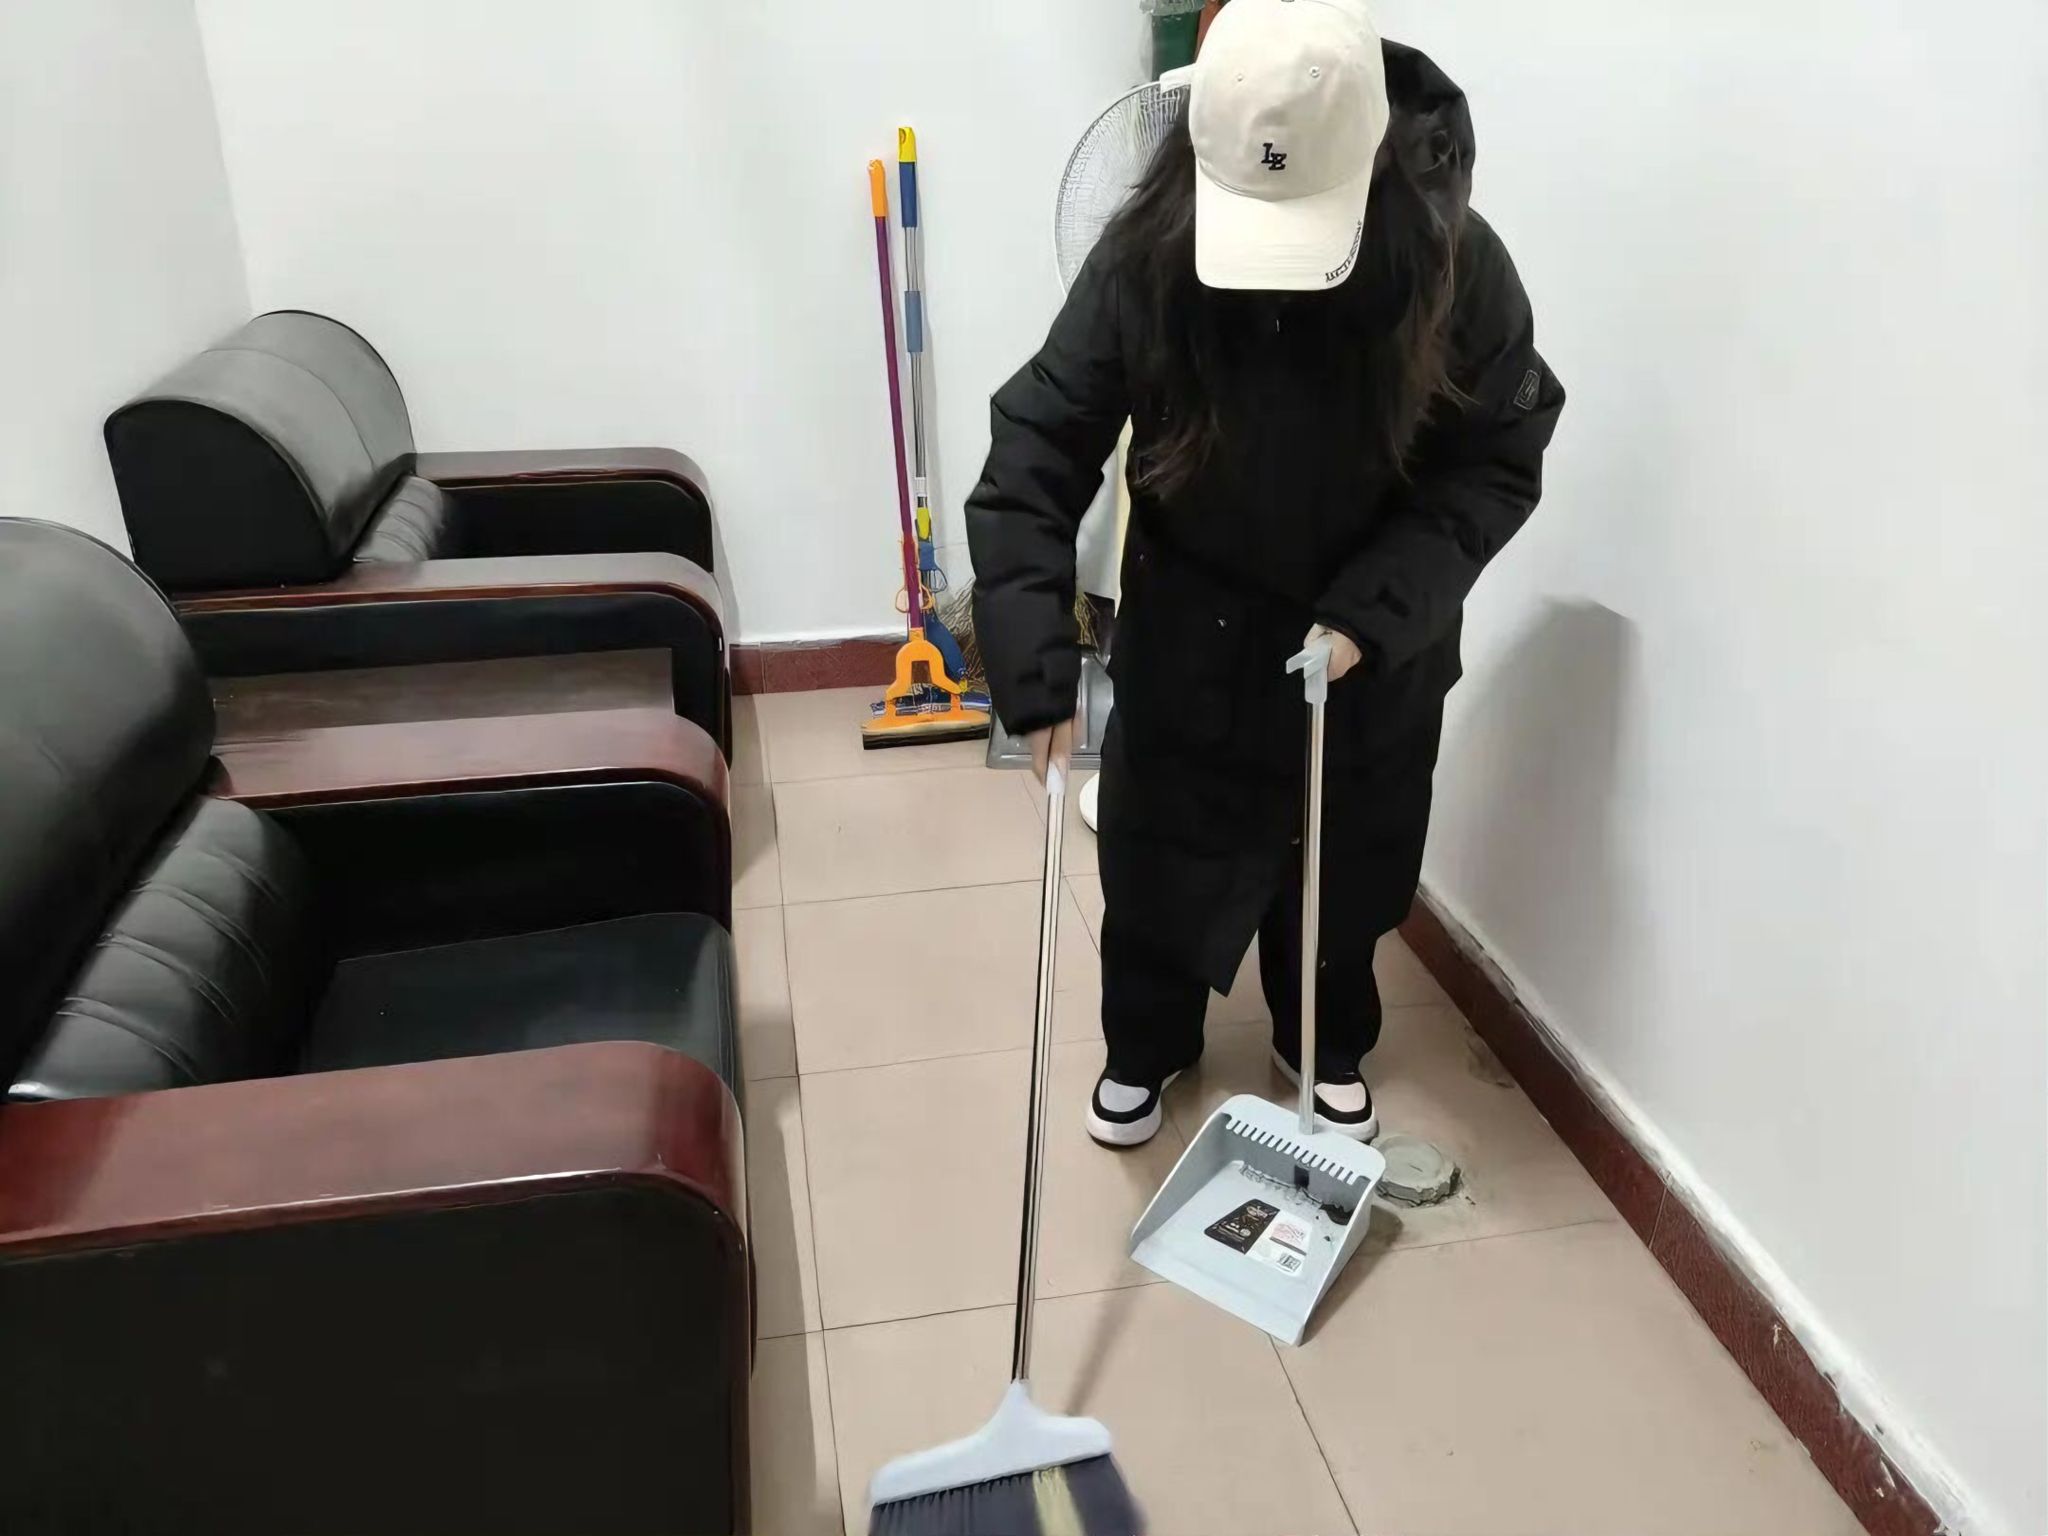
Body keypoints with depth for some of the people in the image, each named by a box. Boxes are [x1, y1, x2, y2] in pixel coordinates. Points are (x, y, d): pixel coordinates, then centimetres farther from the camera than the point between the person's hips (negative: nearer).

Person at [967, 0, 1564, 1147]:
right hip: (1191, 634, 0)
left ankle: (1330, 1051, 47)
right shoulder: (1146, 257, -23)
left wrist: (1373, 612, -25)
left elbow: (1499, 462, -13)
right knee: (1161, 860, 14)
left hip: (1375, 646, 1)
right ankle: (1146, 1048, 43)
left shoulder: (1455, 265, -21)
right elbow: (1038, 450, -22)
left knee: (1347, 870, 18)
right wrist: (1035, 670, -28)